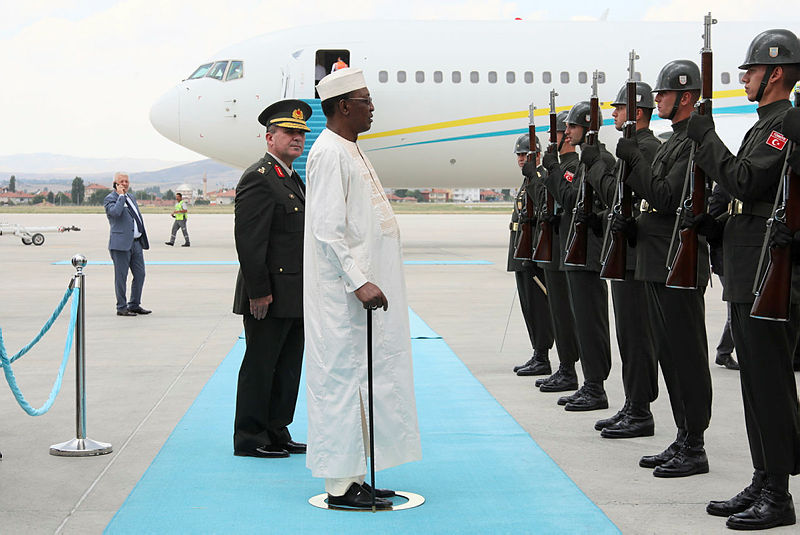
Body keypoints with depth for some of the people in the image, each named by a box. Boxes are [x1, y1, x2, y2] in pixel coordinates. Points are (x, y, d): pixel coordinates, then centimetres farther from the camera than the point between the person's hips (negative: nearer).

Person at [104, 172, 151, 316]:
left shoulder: (131, 197, 19)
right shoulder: (110, 199, -5)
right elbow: (115, 212, -26)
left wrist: (143, 239, 20)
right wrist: (121, 196, -15)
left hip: (136, 242, 7)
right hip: (121, 243, -7)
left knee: (140, 274, 8)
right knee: (121, 277, -1)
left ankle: (135, 305, 19)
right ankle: (121, 307, 6)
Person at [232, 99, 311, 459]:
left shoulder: (294, 180, 18)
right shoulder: (258, 179, -12)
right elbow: (248, 241, -18)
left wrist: (310, 293, 17)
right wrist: (259, 292, -20)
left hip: (294, 299, 9)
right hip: (270, 299, -9)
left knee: (288, 368, 13)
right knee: (260, 366, -1)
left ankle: (277, 434, 21)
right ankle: (250, 439, 8)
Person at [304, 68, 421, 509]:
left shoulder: (350, 150, 18)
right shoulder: (330, 153, -14)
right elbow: (328, 230, -21)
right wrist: (359, 282, -25)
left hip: (363, 285, 10)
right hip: (342, 293, -10)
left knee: (360, 381, 12)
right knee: (341, 378, -6)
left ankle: (353, 476, 19)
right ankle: (340, 485, -1)